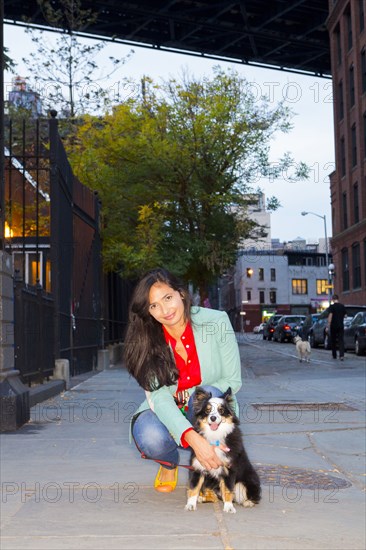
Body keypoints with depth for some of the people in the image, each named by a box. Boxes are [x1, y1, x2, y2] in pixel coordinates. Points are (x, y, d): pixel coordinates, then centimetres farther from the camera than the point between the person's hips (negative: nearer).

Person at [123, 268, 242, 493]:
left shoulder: (216, 321, -18)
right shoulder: (148, 339, -16)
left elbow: (233, 381, -11)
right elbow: (159, 396, -26)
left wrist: (201, 398, -25)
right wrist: (192, 438, -41)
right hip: (166, 413, 1)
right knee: (151, 439, -33)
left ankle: (209, 471, -10)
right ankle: (170, 463, 8)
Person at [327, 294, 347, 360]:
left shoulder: (332, 306, -9)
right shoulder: (342, 306, 5)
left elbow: (330, 316, -15)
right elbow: (345, 315, 12)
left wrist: (328, 326, -14)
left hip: (333, 326, -3)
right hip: (341, 326, 3)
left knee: (333, 341, 11)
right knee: (341, 340, -1)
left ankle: (334, 355, 19)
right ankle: (341, 355, -17)